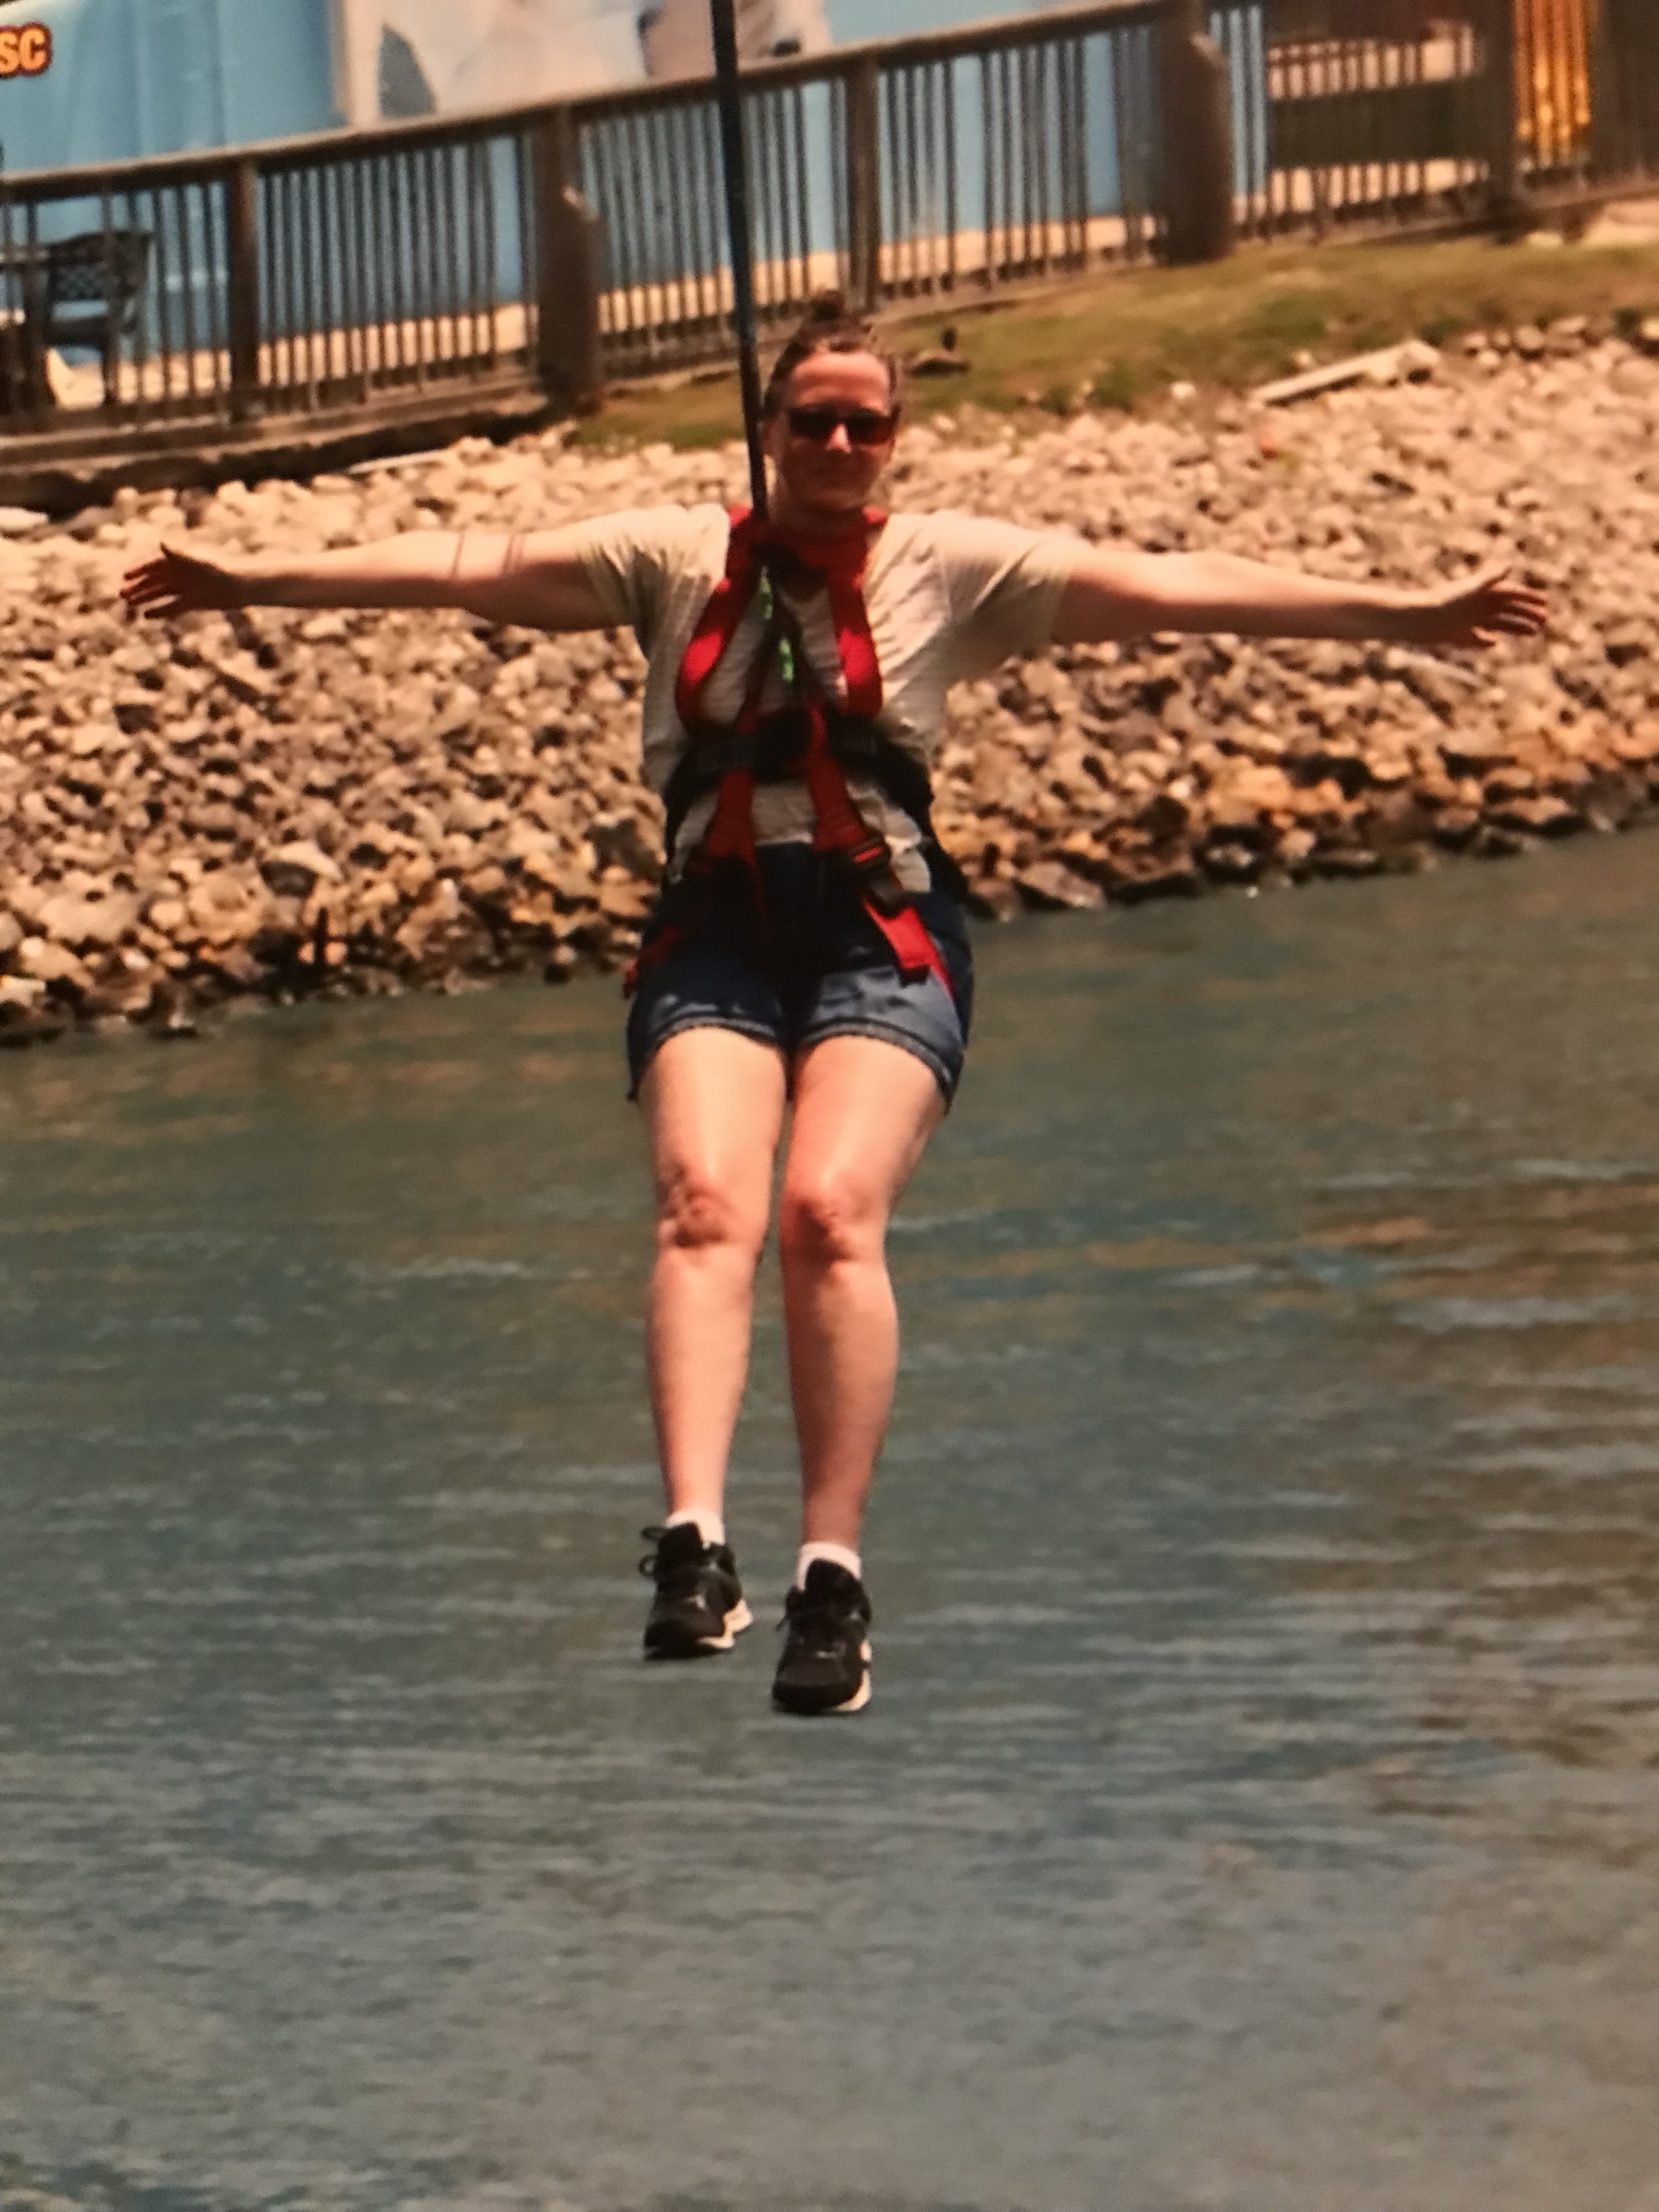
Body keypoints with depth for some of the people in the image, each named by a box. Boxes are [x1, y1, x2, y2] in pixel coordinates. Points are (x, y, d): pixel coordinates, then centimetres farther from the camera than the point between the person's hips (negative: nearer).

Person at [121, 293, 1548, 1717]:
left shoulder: (953, 568, 7)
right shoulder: (680, 559, 11)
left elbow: (1165, 588, 2)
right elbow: (473, 569, 8)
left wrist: (1404, 617, -2)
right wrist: (256, 581, 4)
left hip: (883, 937, -1)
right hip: (717, 935, 1)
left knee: (830, 1212, -23)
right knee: (706, 1202, -23)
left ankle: (835, 1576, -22)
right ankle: (695, 1545, -34)